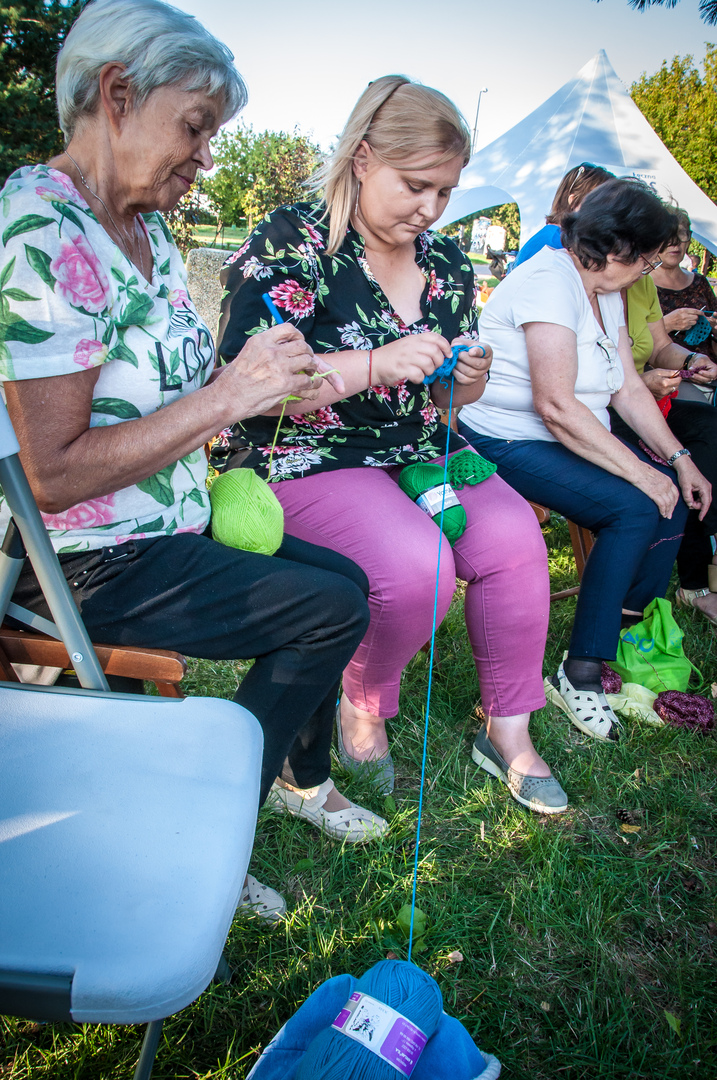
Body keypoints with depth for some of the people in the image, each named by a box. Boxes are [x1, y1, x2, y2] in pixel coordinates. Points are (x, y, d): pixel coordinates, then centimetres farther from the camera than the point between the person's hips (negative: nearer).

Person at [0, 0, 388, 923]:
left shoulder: (149, 230, 8)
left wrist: (264, 381, -2)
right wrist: (229, 395, -25)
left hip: (170, 530, 9)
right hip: (91, 568, -9)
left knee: (342, 577, 9)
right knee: (333, 609, -11)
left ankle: (303, 778, 30)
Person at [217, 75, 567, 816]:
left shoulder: (447, 264, 11)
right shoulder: (294, 241, -8)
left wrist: (466, 383, -6)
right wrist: (378, 365, -27)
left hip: (421, 452, 6)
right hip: (313, 460, -6)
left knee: (515, 536, -19)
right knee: (414, 563, -30)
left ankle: (507, 729, 0)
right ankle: (363, 704, 2)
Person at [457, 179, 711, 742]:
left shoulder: (606, 292, 12)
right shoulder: (550, 280, -19)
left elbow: (630, 388, 12)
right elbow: (556, 406, -28)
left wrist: (679, 459, 1)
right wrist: (641, 472, -24)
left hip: (571, 440, 10)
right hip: (507, 444, -10)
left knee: (675, 497, -3)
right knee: (635, 508, -24)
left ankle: (629, 636, 11)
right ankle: (579, 675, -16)